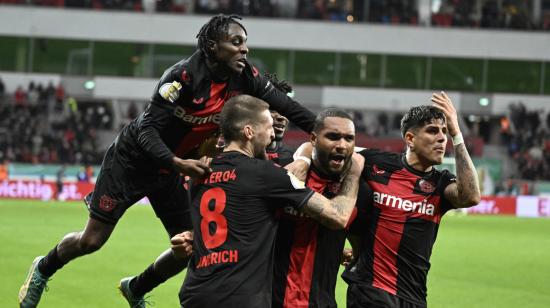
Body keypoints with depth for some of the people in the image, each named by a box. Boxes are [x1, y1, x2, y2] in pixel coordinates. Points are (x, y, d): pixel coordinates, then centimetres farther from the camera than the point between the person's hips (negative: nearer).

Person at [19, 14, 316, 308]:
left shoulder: (245, 78, -12)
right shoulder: (184, 75, -29)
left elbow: (289, 108, -10)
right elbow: (147, 129, -29)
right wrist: (177, 163, -45)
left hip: (170, 170, 6)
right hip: (132, 159, -6)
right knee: (92, 240, 0)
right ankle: (43, 269, 32)